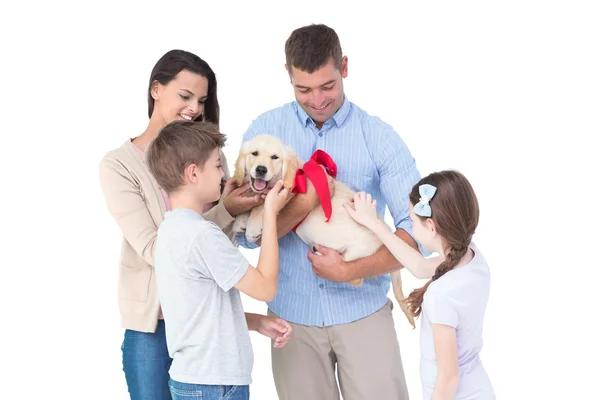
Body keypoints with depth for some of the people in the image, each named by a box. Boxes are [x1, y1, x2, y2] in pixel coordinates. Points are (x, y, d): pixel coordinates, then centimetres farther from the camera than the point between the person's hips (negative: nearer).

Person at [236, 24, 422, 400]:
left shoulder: (380, 138, -6)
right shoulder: (265, 131, -3)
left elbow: (417, 229, -11)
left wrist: (349, 270, -20)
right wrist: (305, 202, -23)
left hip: (363, 309, -1)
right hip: (293, 312, 1)